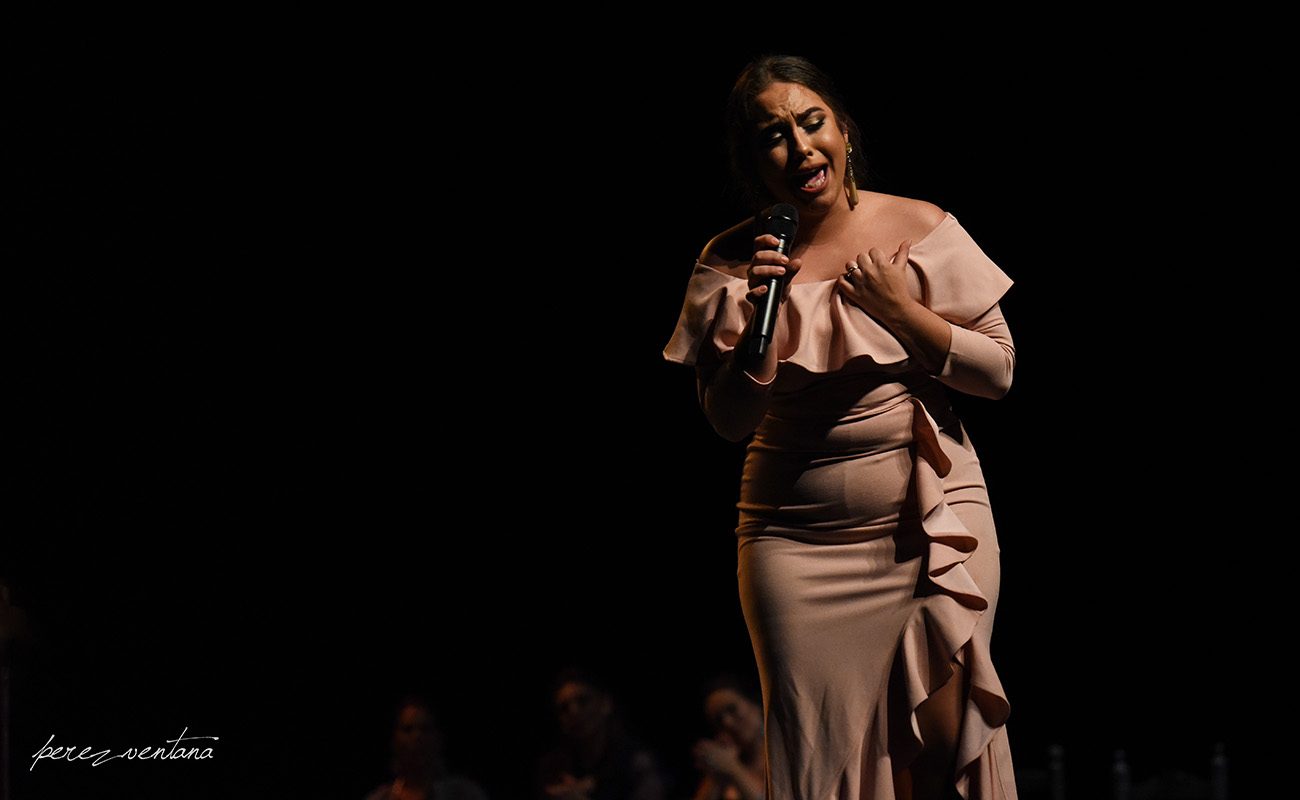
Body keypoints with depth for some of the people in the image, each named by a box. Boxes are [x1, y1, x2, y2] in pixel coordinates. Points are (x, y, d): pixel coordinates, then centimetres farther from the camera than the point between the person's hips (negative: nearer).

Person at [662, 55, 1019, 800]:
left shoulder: (921, 229, -1)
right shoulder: (732, 264, 1)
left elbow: (999, 372, 1)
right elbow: (729, 419, -1)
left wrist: (898, 309, -12)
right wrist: (760, 316, -16)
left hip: (935, 519, 0)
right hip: (801, 540, 0)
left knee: (946, 730, -1)